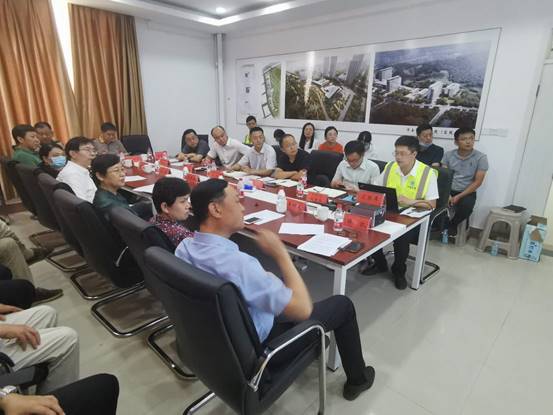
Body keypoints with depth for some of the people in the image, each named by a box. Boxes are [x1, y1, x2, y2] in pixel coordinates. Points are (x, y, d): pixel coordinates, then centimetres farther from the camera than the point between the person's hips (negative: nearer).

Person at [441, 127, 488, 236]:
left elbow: (477, 182, -8)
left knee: (466, 206, -33)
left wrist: (458, 196, -16)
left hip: (467, 192, -2)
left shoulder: (481, 157, -5)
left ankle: (452, 224, 0)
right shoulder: (448, 155, 1)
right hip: (449, 189, 2)